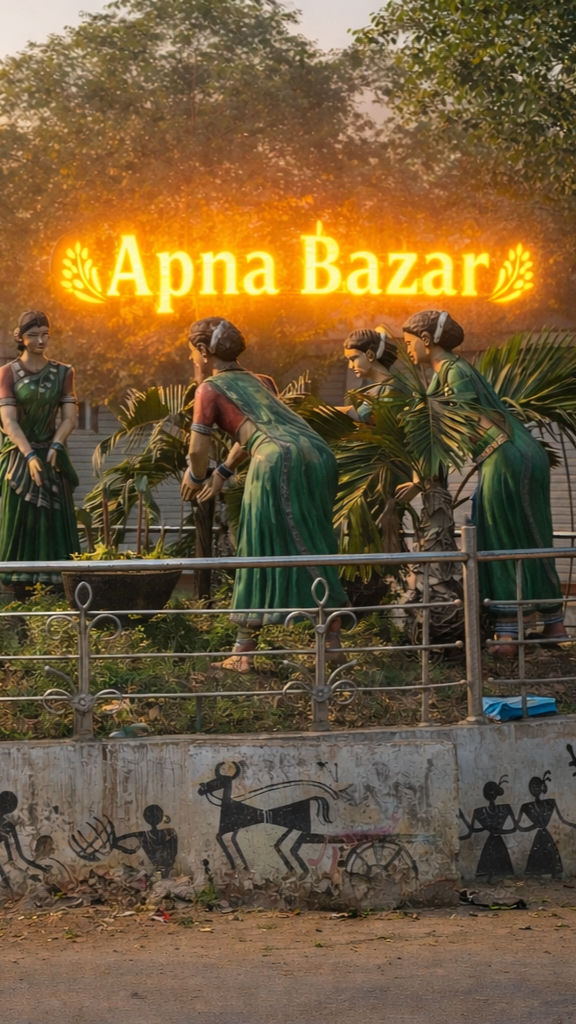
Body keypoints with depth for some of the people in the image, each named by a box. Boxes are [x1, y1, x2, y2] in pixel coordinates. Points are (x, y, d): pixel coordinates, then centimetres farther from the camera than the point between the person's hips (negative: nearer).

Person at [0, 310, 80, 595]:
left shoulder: (62, 373, 5)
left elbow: (69, 418, -3)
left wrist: (54, 447, -21)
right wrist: (29, 456, -25)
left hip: (50, 456, 2)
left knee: (52, 523, -1)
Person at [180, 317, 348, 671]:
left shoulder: (210, 389, 11)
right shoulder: (260, 382, 32)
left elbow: (198, 450, 9)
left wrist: (195, 479, 29)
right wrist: (222, 473, 53)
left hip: (280, 461, -6)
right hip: (320, 455, 6)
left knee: (261, 555, 0)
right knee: (313, 551, 15)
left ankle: (244, 652, 3)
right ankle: (333, 639, 13)